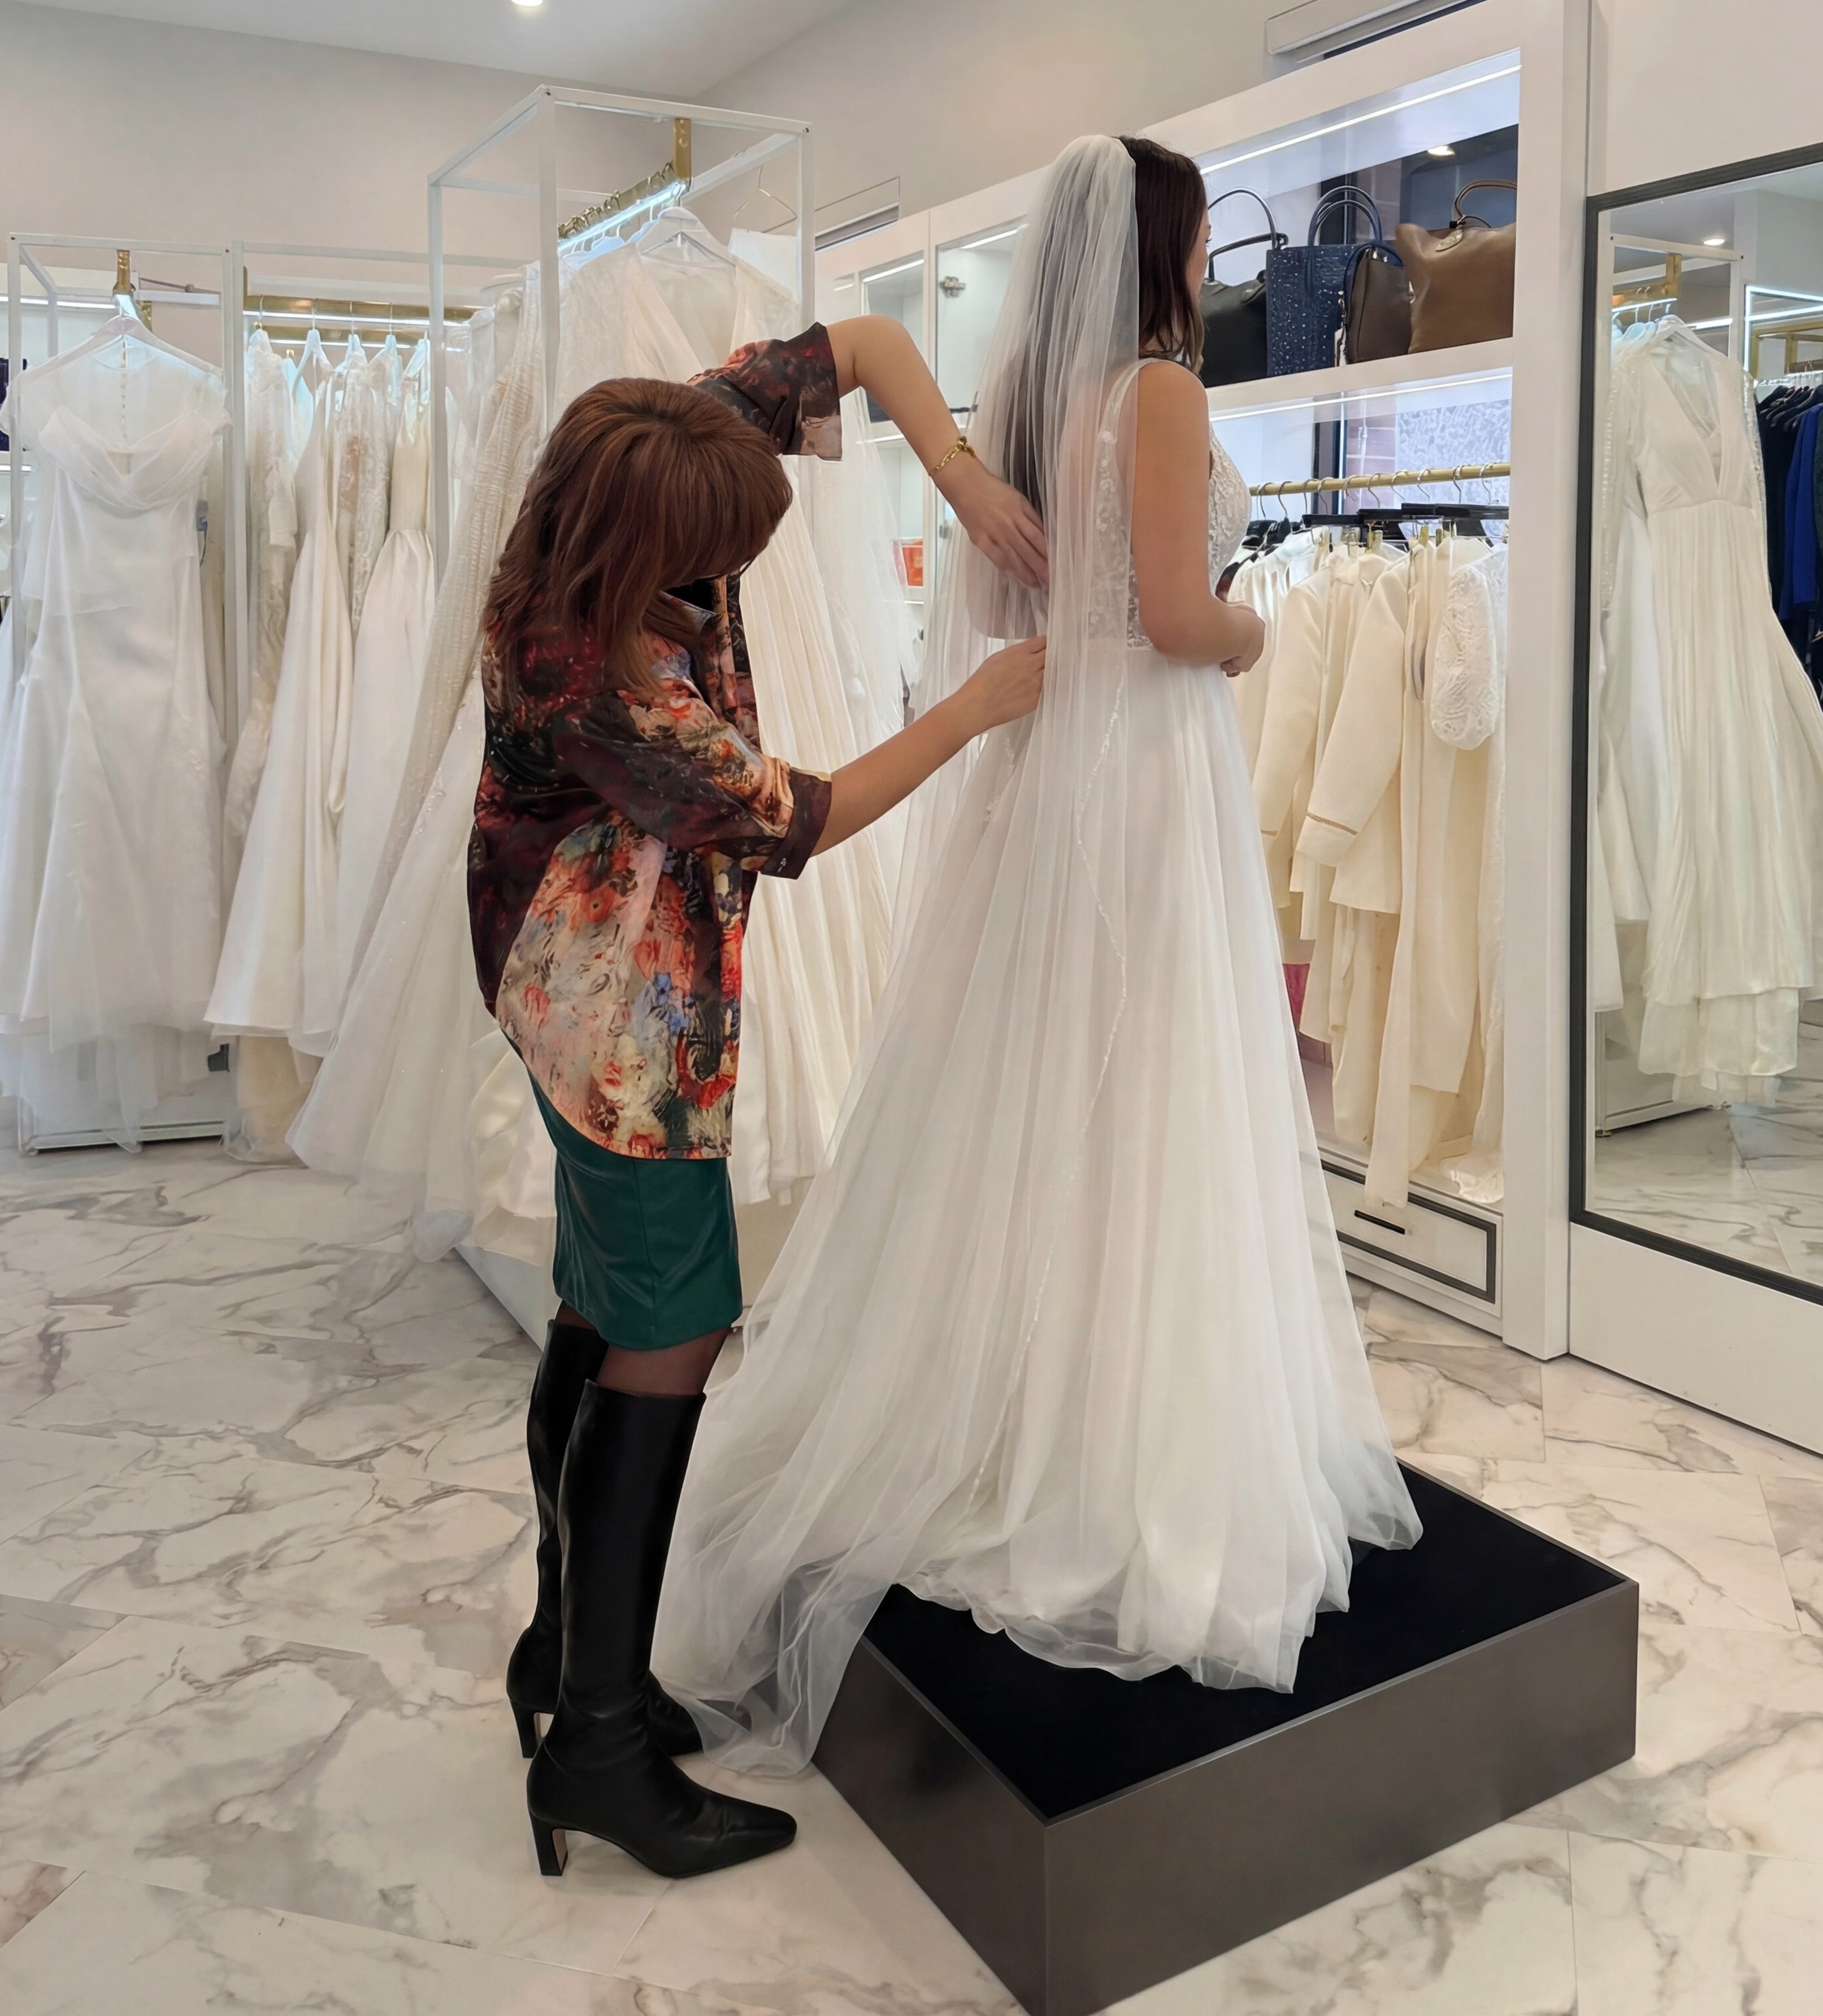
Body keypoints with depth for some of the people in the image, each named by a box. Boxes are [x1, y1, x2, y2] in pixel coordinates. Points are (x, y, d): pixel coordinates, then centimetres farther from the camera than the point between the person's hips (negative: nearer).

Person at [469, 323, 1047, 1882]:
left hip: (620, 979, 9)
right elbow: (792, 823, -20)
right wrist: (982, 706, -13)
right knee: (671, 1338, -6)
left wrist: (964, 478, -16)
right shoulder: (588, 678, -29)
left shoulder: (678, 454, -8)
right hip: (627, 1000, -9)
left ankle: (568, 1646, 30)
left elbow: (867, 340, 0)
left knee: (604, 1316, 15)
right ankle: (597, 1737, 5)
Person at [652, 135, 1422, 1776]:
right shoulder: (1161, 390, -11)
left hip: (1032, 764, 8)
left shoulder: (1017, 392, 12)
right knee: (1137, 1123, -1)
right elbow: (1179, 616, -17)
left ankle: (981, 1426, 24)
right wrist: (1254, 637, 2)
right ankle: (1128, 1467, 10)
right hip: (1144, 769, -8)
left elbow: (986, 604, 16)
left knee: (1023, 1109, 13)